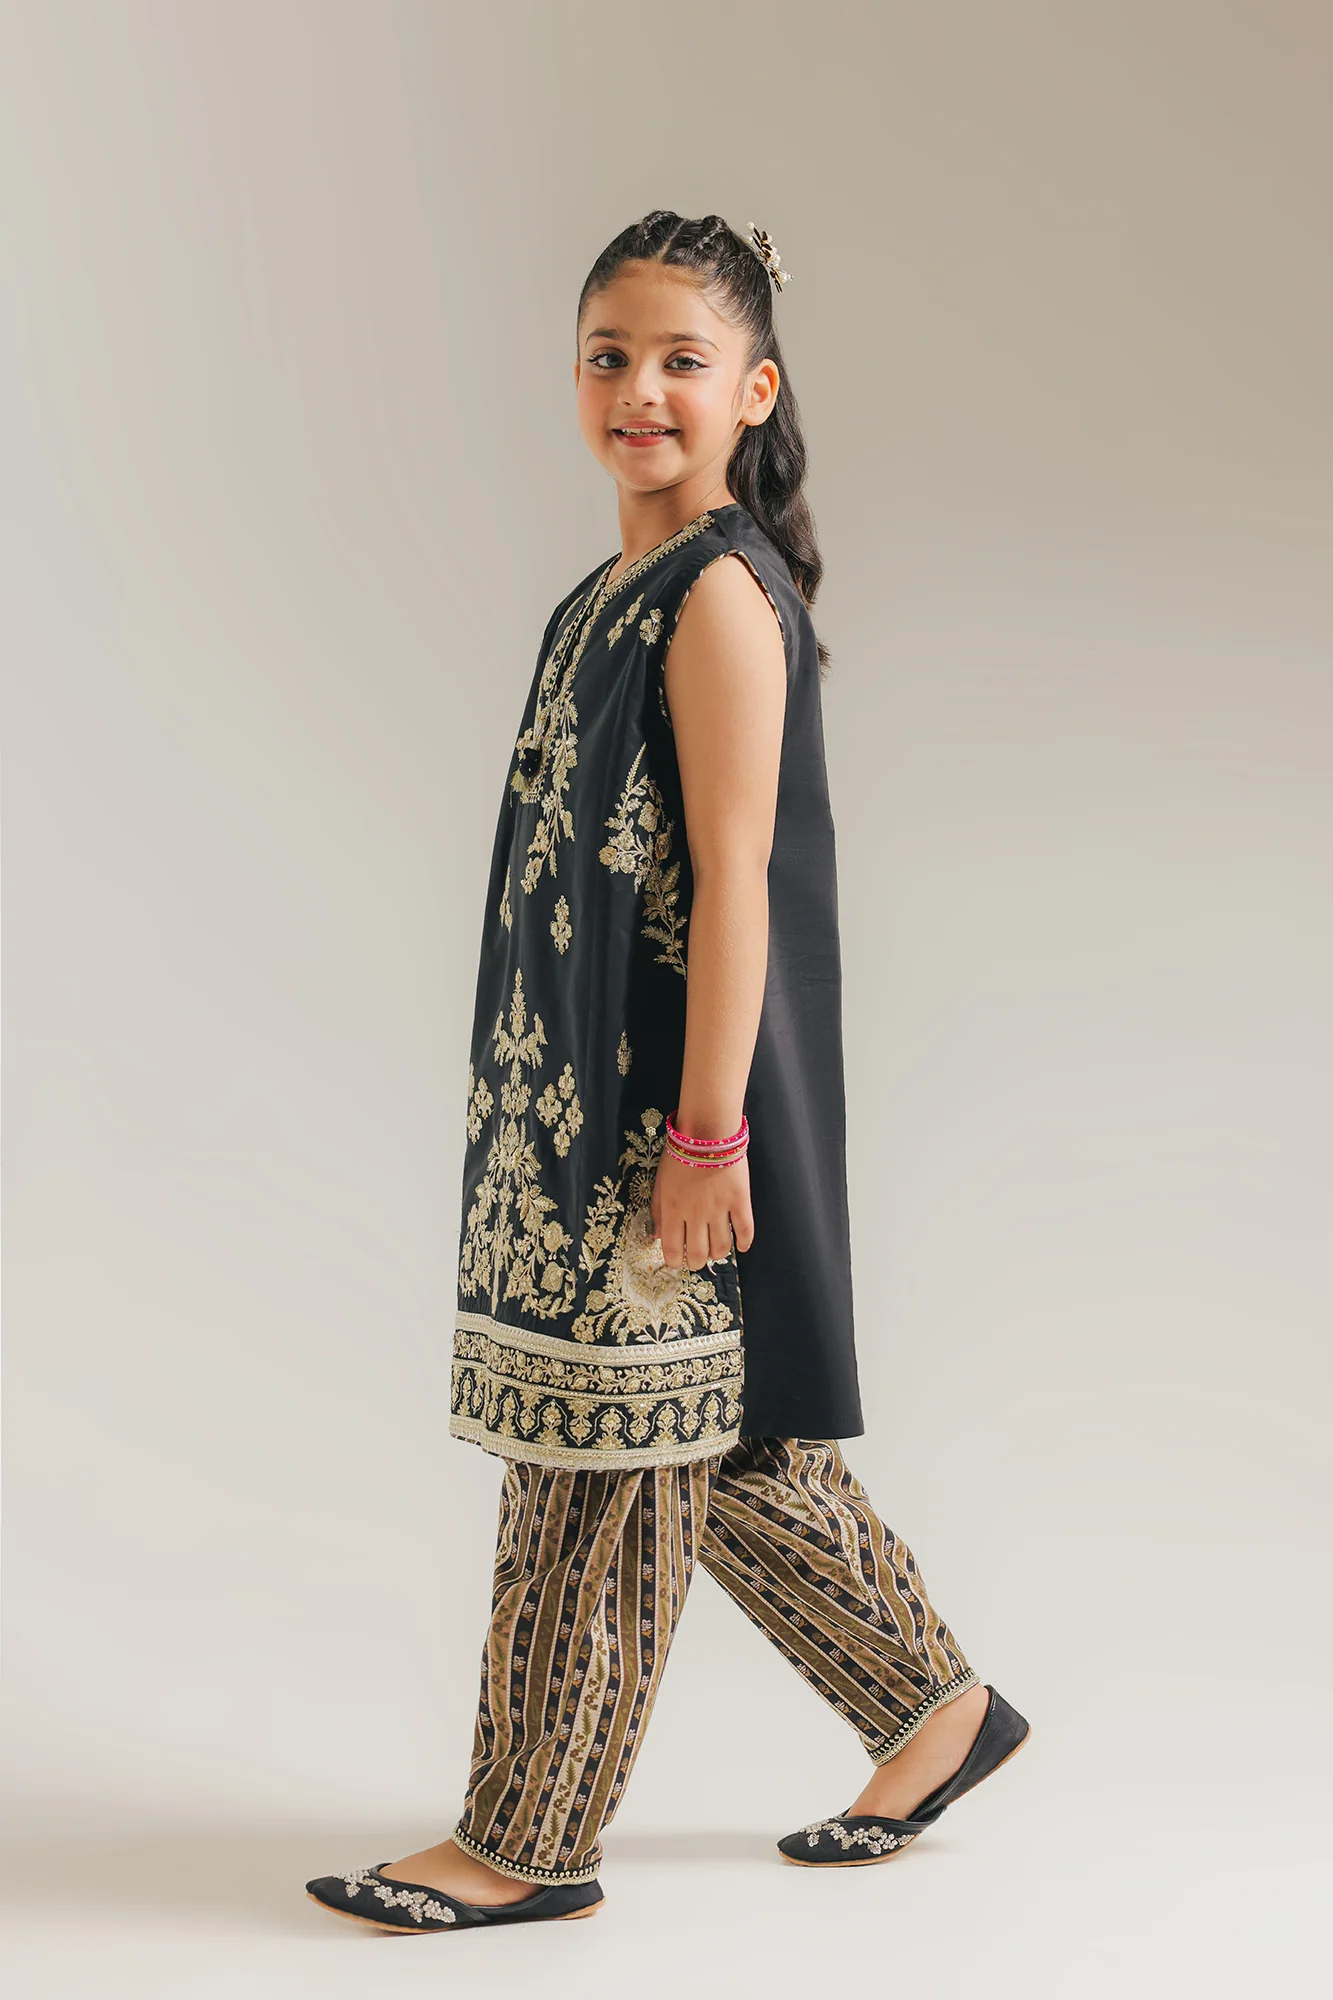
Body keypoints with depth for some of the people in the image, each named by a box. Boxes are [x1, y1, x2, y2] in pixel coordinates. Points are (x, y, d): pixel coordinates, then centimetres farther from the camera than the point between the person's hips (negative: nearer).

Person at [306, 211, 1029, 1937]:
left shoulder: (720, 596, -14)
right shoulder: (617, 592, 14)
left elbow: (733, 885, -19)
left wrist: (703, 1138, -20)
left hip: (669, 1091, -9)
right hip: (584, 1087, 9)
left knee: (601, 1457, 1)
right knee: (710, 1442, 16)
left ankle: (530, 1842, 13)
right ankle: (935, 1704, 30)